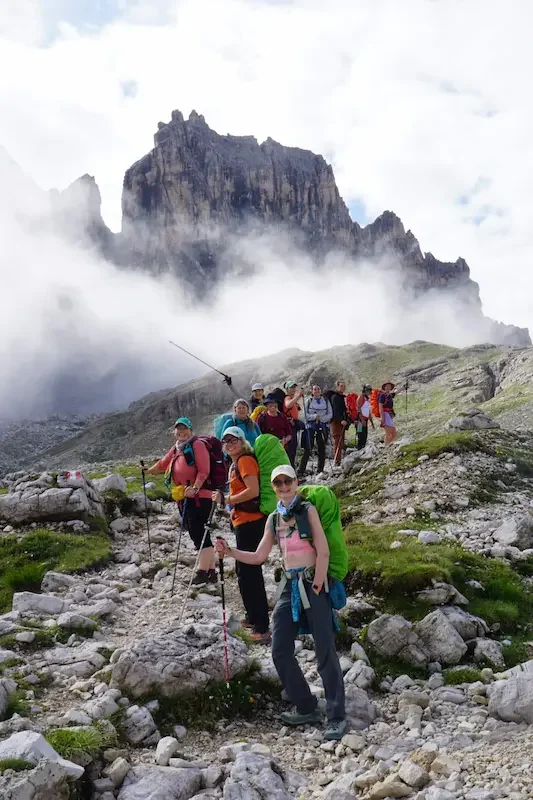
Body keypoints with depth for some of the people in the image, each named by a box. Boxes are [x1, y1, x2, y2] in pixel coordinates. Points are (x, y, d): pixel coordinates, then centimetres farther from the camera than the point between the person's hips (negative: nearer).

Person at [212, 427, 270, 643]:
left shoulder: (245, 460, -13)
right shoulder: (235, 463, 16)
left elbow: (253, 491, -23)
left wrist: (227, 499, -18)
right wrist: (224, 497, 7)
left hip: (250, 522, -11)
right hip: (243, 522, 11)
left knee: (249, 573, -10)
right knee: (245, 571, 21)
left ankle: (261, 627, -7)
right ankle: (253, 617, 35)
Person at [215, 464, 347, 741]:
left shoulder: (308, 510, -4)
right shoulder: (274, 519, 12)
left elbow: (323, 552, -9)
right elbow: (259, 557, 16)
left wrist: (315, 589, -14)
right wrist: (230, 551, 3)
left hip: (313, 583, -6)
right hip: (289, 586, 6)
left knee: (325, 652, -7)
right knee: (280, 651, 4)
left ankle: (336, 717, 0)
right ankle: (307, 709, 19)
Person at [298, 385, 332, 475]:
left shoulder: (326, 401, 10)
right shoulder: (309, 401, 6)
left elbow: (330, 414, 5)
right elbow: (305, 414, -1)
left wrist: (321, 418, -11)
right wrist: (315, 416, -16)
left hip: (323, 426, 2)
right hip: (311, 426, -2)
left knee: (322, 448, 5)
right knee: (308, 448, -7)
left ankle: (321, 470, 14)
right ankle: (301, 470, -5)